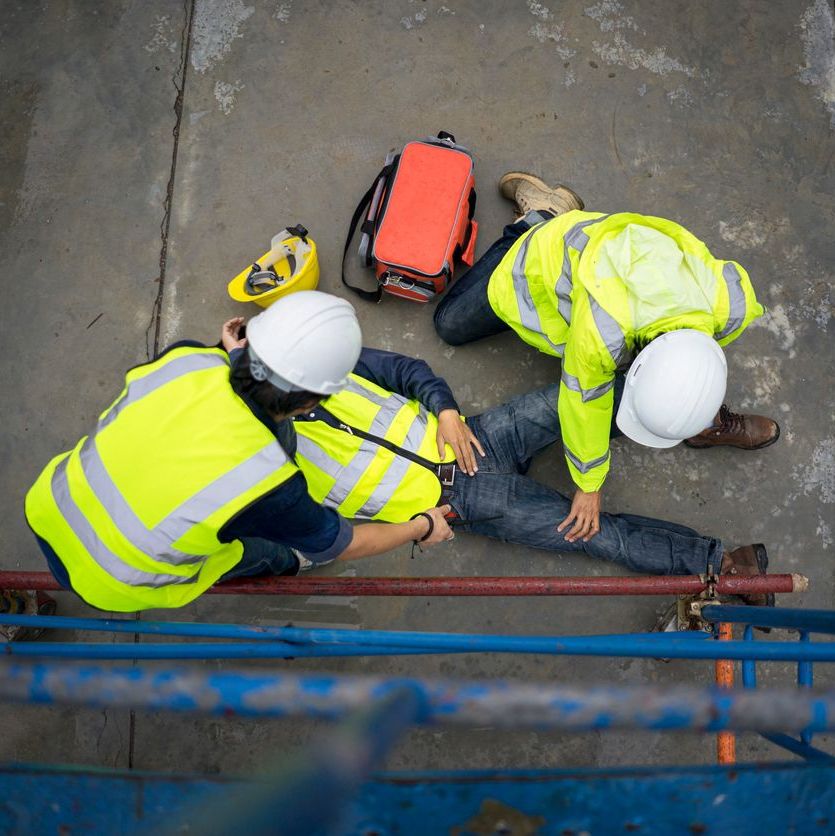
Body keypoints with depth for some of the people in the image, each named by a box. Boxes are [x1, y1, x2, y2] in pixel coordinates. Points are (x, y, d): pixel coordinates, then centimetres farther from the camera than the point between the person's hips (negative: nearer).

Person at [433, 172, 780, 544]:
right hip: (548, 261, -2)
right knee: (451, 324, 12)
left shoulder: (733, 304, -37)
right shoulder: (602, 332, -49)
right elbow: (584, 404, -29)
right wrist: (589, 484, -14)